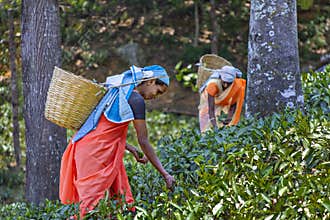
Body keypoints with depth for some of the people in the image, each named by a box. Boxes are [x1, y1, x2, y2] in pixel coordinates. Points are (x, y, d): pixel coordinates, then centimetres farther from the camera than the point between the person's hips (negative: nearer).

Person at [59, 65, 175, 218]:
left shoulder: (121, 90, 16)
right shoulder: (136, 100, -11)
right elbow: (143, 142, -11)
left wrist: (129, 148, 17)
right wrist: (164, 174, -7)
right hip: (95, 153, -10)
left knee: (119, 197, 7)